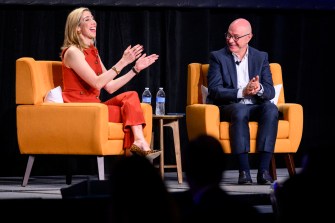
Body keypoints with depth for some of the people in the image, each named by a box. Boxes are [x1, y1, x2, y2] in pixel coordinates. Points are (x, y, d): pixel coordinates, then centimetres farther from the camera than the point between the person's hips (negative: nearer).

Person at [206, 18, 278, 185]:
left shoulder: (261, 57, 12)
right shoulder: (217, 57, 4)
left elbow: (270, 92, 3)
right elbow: (215, 91, -9)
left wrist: (259, 89, -22)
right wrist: (242, 92, -24)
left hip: (256, 107, 3)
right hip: (228, 107, -3)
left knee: (271, 109, -31)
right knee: (240, 110, -37)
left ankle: (263, 170, -35)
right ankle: (244, 171, -40)